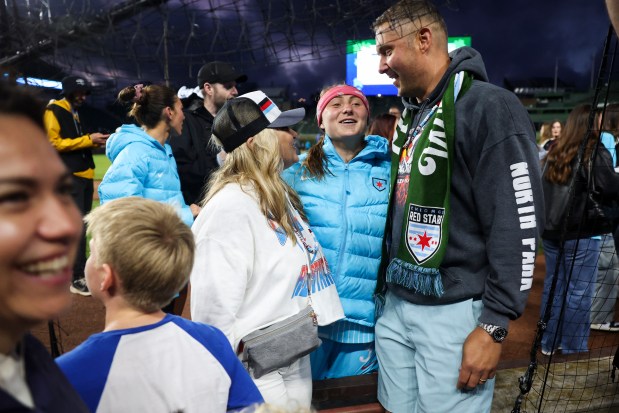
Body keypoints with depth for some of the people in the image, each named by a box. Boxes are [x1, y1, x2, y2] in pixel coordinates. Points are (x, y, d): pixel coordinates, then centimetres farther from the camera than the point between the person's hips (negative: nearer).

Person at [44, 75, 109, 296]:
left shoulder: (76, 113, 21)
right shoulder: (54, 111, -5)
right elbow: (54, 143, -15)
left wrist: (95, 142, 4)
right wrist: (88, 139, -15)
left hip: (85, 175, 9)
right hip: (68, 177, -9)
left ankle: (79, 269, 20)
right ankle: (77, 278, -8)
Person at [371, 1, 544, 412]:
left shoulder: (490, 108, -13)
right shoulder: (411, 118, 13)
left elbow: (518, 223, -17)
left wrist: (494, 325, -17)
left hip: (453, 312, -7)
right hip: (396, 305, 8)